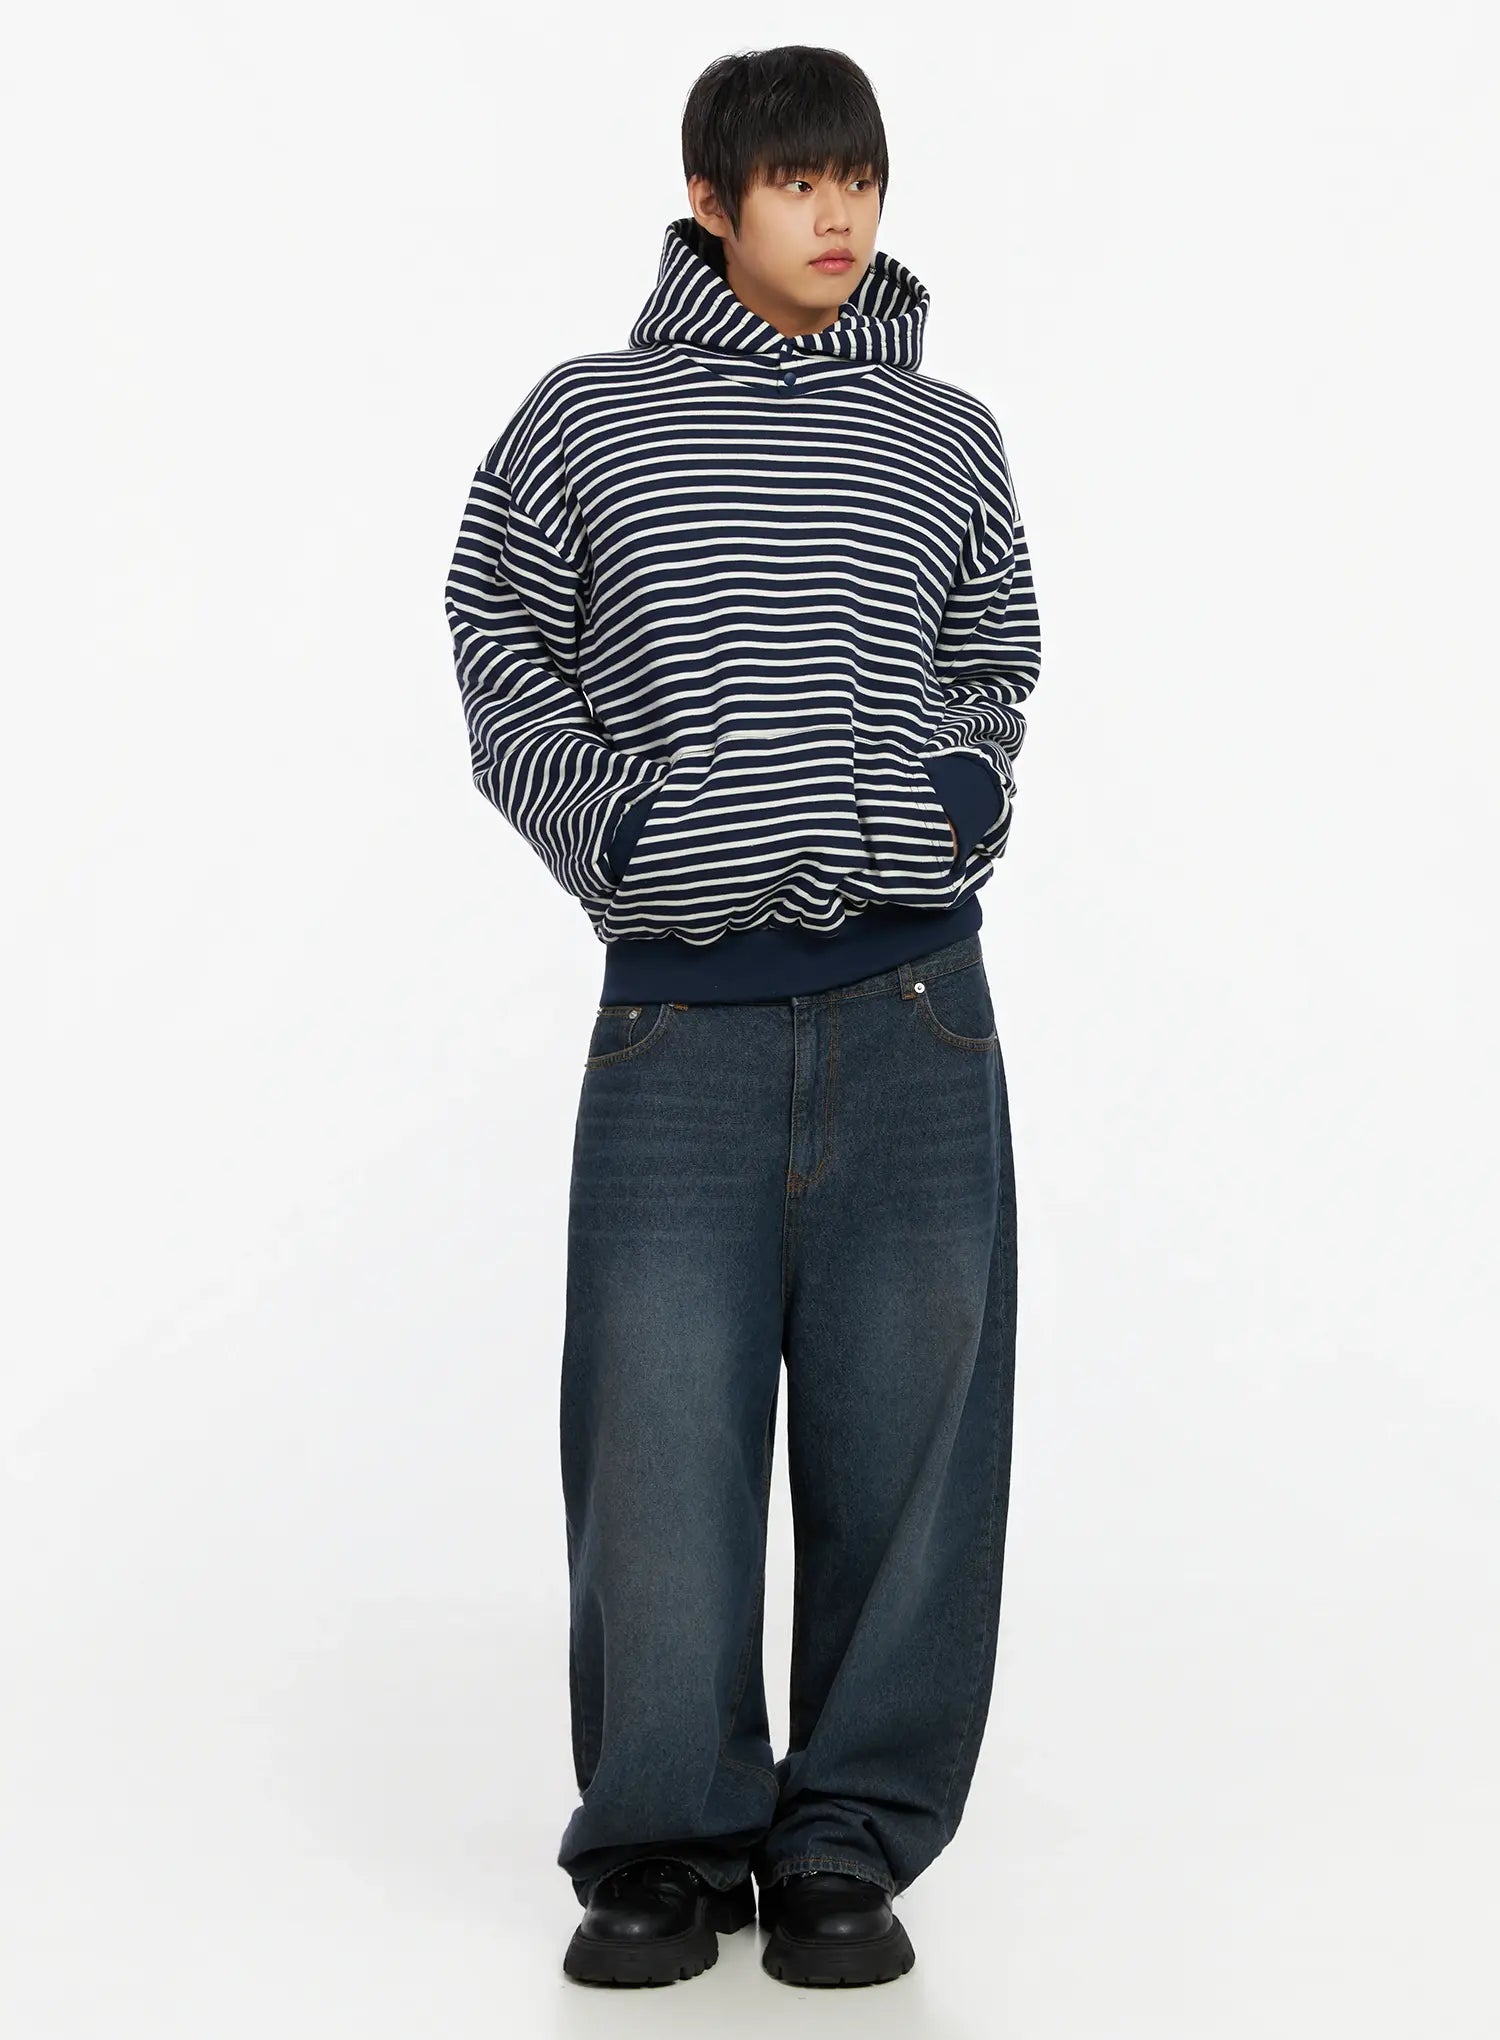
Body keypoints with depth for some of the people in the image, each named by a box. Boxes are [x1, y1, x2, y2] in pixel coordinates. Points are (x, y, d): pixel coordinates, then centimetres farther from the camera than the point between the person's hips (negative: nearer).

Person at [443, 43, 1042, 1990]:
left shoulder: (945, 436, 11)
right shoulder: (585, 421, 6)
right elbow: (498, 639, 14)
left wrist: (966, 785, 2)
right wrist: (598, 811, 0)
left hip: (909, 1005, 1)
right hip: (679, 1015, -1)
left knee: (902, 1431, 2)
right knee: (659, 1430, -1)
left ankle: (851, 1842, 15)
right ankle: (667, 1841, 14)